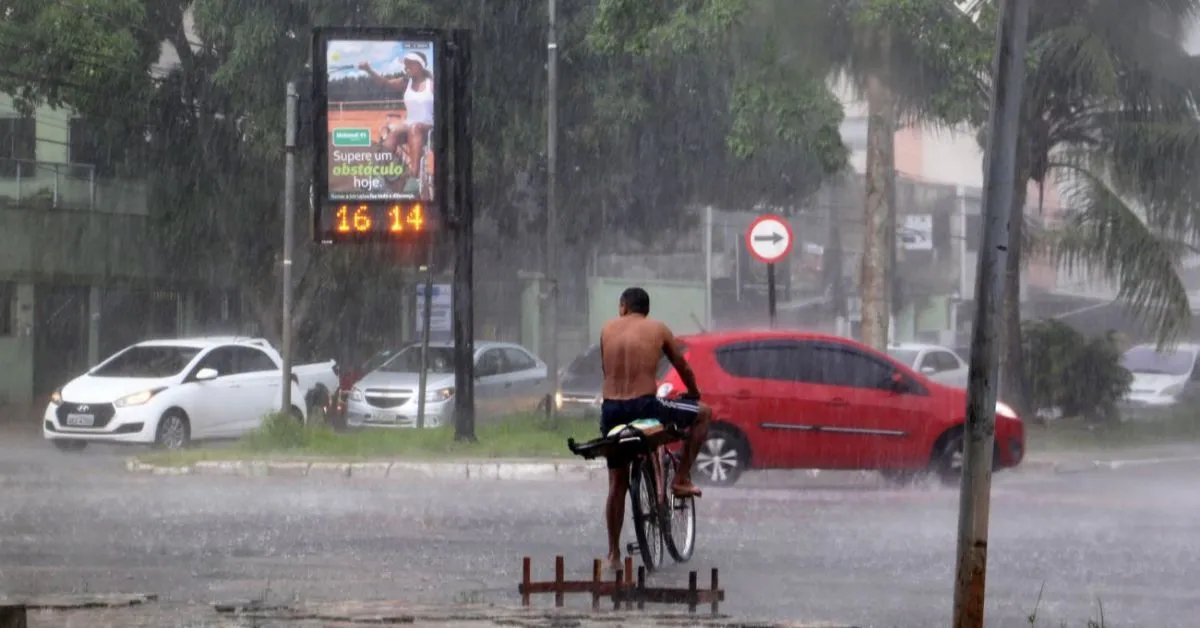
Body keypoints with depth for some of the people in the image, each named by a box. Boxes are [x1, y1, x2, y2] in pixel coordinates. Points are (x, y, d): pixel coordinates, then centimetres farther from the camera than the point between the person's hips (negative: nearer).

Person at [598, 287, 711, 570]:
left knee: (617, 482, 17)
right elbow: (684, 369, 18)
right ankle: (682, 479, 16)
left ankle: (613, 553, 19)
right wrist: (694, 394, 36)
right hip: (644, 406, -4)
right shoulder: (658, 330, 8)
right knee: (702, 413, 19)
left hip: (611, 409, 4)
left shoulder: (607, 329, 13)